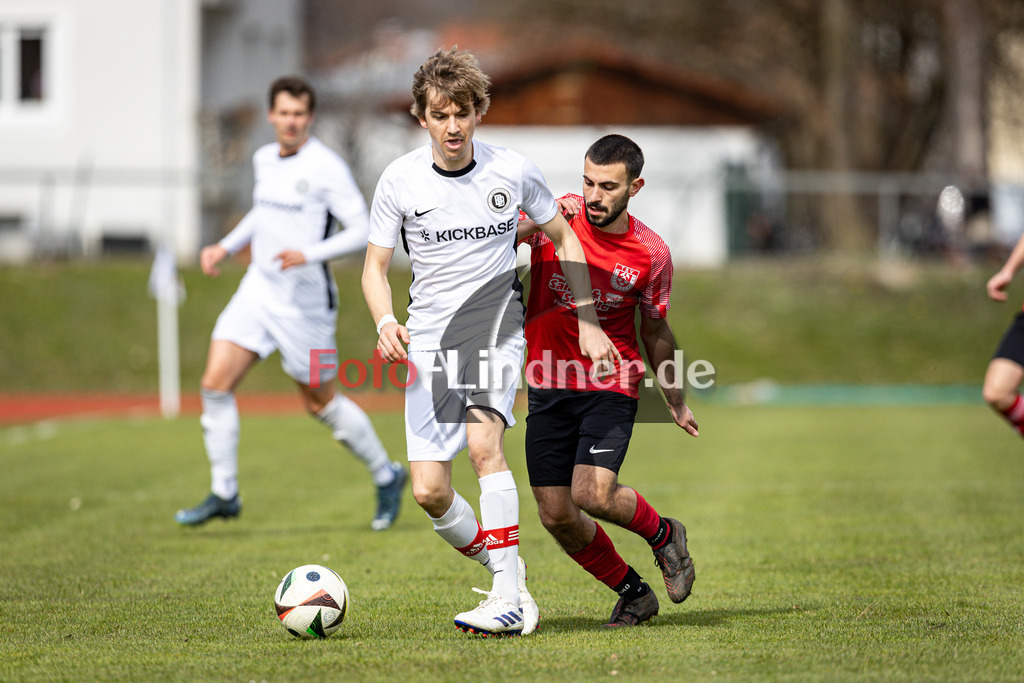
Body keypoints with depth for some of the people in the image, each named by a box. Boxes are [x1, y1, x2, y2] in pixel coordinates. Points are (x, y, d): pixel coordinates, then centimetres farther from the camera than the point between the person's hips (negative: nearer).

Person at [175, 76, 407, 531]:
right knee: (215, 385, -7)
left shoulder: (325, 167, -14)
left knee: (320, 403, 5)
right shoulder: (264, 160, 8)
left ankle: (386, 476, 26)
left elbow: (361, 231, -16)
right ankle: (224, 493, 2)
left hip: (305, 301, -6)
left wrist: (308, 255, -28)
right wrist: (227, 246, 15)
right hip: (258, 289, 6)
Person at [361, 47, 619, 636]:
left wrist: (588, 321, 5)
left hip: (498, 328, -2)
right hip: (430, 340, 2)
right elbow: (376, 266, 5)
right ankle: (512, 586, 12)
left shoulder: (513, 171, -3)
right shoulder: (400, 180, -3)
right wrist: (385, 321, -16)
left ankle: (509, 596, -26)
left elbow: (565, 239, 11)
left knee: (483, 440, -29)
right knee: (430, 492, -9)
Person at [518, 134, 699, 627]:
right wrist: (534, 224, -38)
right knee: (556, 515, 0)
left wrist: (676, 402, 15)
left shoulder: (651, 254, -5)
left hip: (611, 387, -2)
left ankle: (663, 534, 8)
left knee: (592, 493, -23)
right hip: (549, 387, 2)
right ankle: (633, 593, 22)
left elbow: (656, 331, 10)